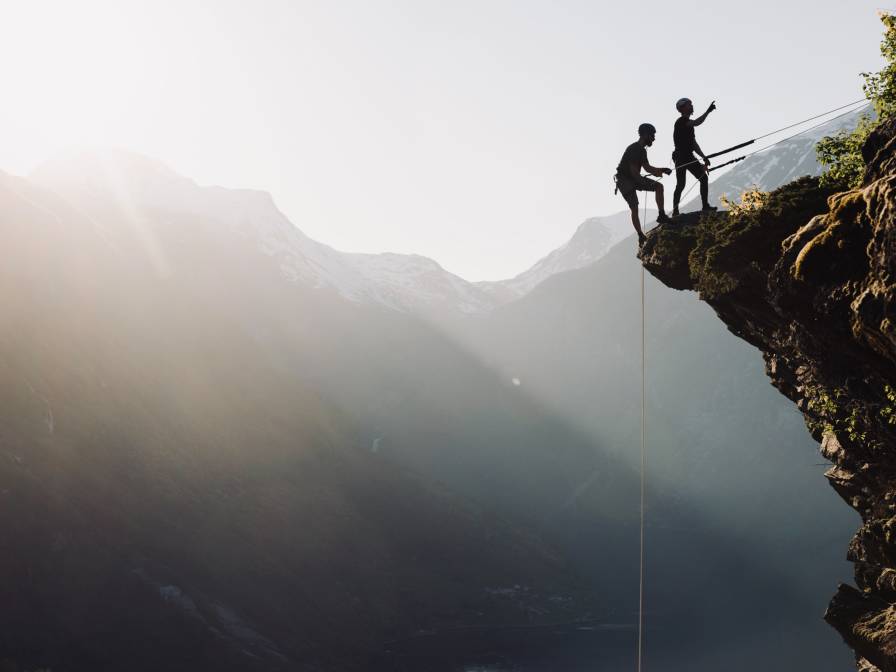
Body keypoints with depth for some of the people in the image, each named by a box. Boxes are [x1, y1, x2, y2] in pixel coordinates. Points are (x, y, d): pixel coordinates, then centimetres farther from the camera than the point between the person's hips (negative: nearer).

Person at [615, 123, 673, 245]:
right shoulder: (634, 149, -23)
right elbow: (633, 171, -25)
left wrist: (662, 170, -1)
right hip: (624, 180, -9)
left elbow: (647, 167, 14)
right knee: (634, 208, -13)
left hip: (635, 178, 9)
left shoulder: (642, 150, 8)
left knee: (659, 186, -1)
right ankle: (641, 237, -8)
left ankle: (661, 215, 0)